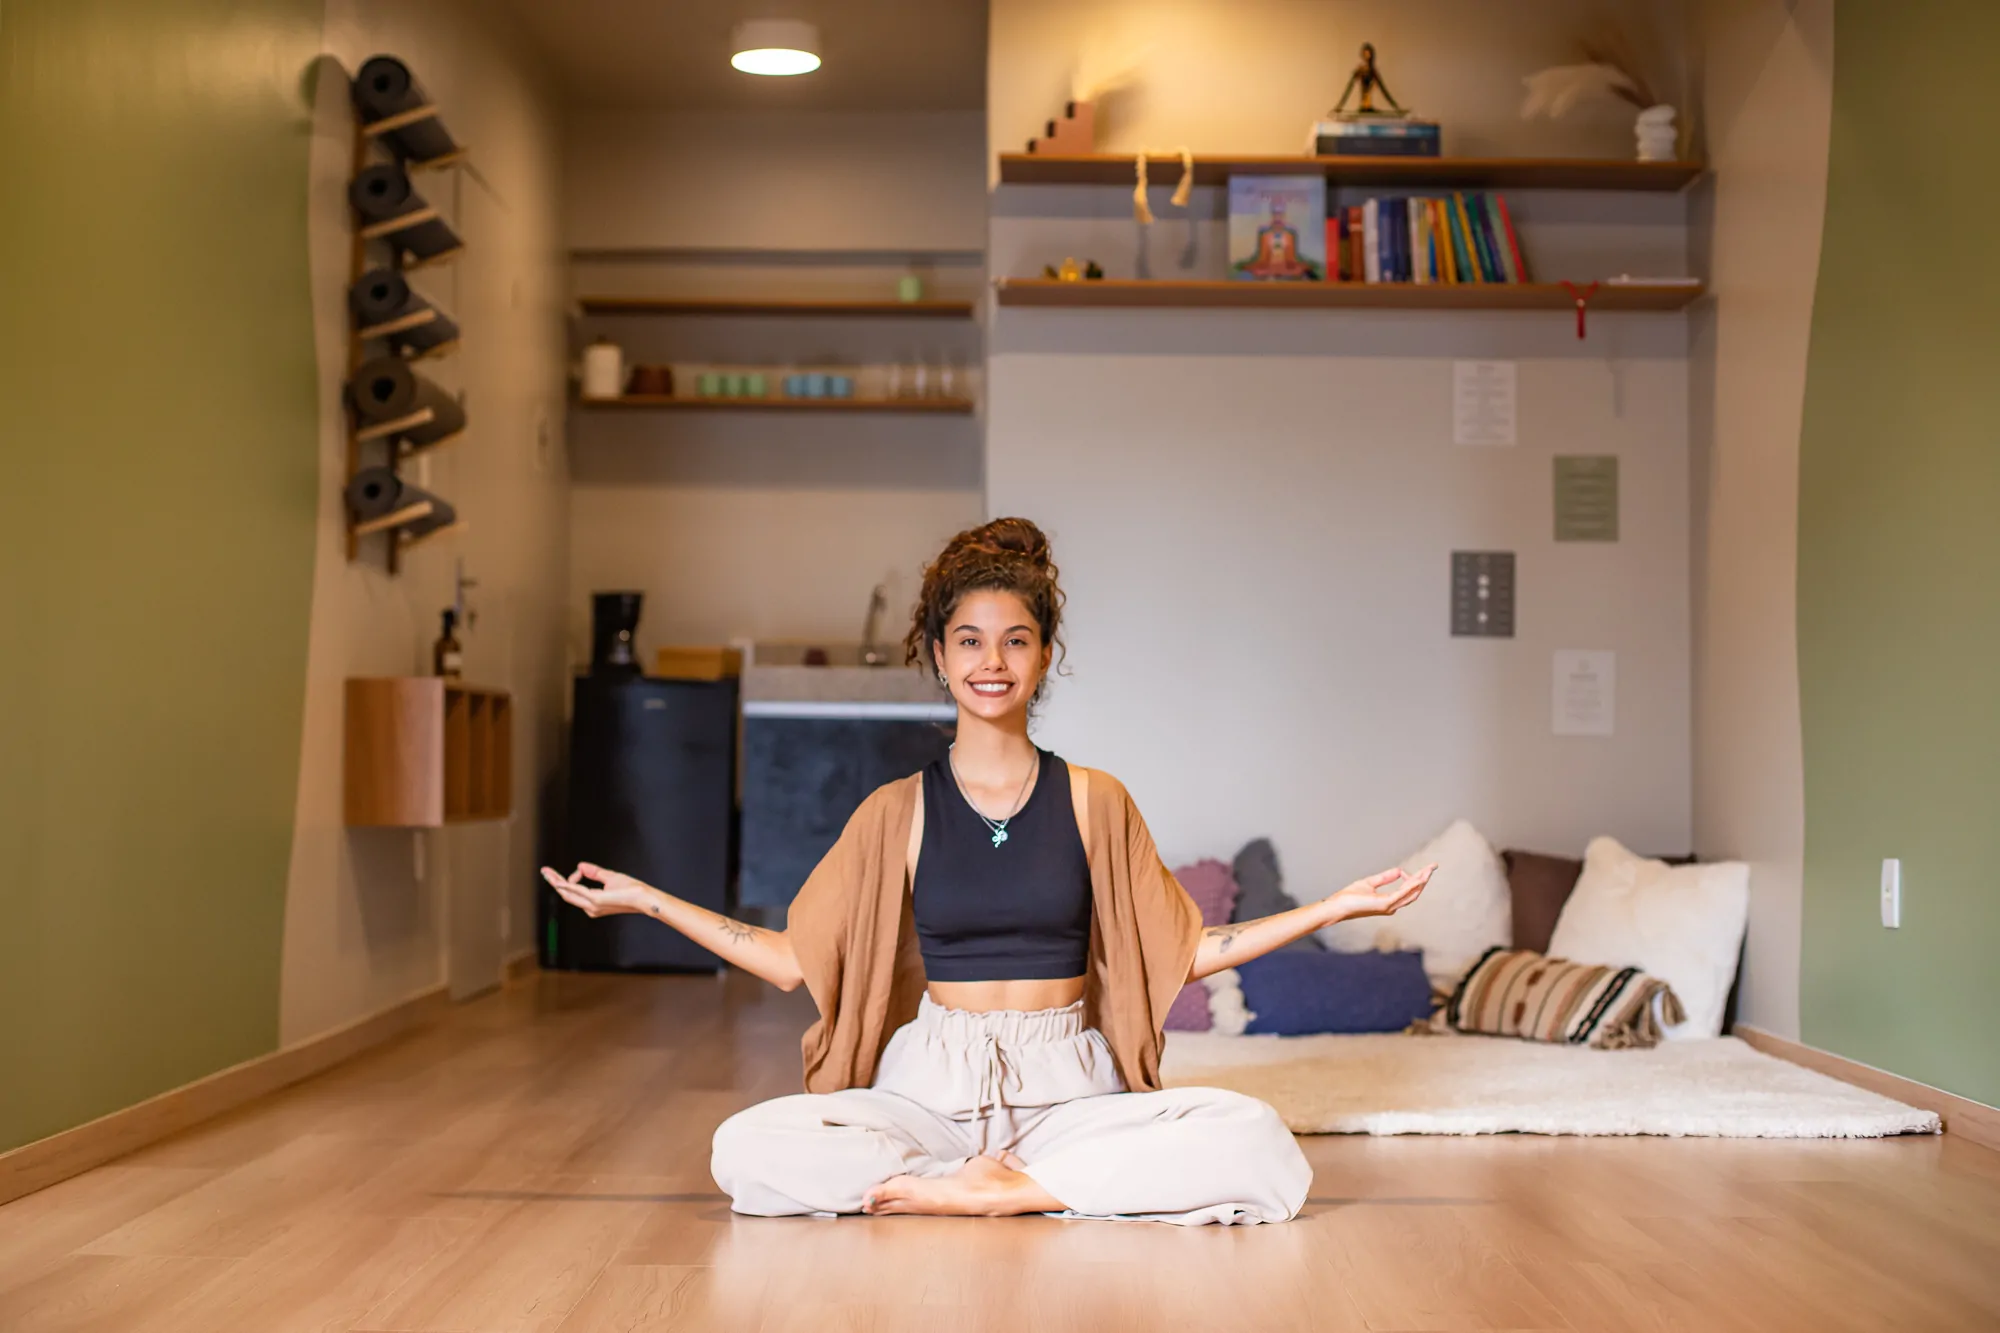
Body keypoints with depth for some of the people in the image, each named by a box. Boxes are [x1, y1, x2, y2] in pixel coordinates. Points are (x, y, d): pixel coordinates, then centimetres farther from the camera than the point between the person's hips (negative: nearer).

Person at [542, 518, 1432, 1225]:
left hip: (1069, 1089, 0)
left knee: (1260, 1144, -28)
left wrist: (1334, 908, 5)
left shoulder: (1093, 802, 7)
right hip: (929, 1085, 0)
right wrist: (646, 900, 5)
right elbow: (797, 959, 8)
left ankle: (995, 1188, -16)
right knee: (747, 1150, -29)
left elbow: (1185, 950, 10)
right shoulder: (898, 811, 7)